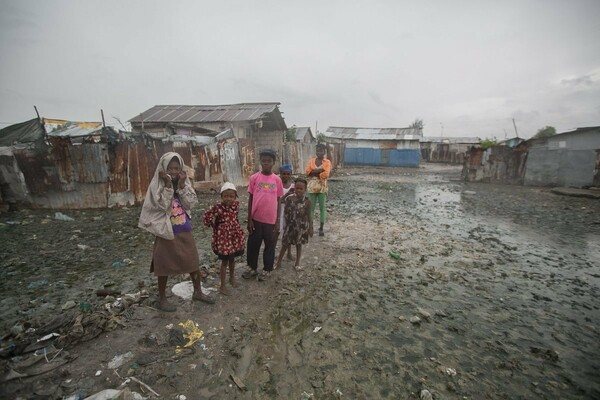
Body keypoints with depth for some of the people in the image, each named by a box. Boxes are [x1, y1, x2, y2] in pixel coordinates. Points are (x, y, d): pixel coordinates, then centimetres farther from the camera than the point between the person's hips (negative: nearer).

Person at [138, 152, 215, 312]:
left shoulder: (184, 182, 1)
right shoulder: (157, 184, -10)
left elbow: (189, 203, -8)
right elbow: (162, 206, -21)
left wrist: (182, 185, -17)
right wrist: (168, 185, -24)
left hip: (185, 231, 4)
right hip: (166, 231, -4)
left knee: (194, 261, 13)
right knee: (164, 266, 10)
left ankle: (197, 292, 31)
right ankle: (162, 299, 30)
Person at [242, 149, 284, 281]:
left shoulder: (277, 180, -2)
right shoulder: (254, 178, -3)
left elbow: (278, 201, 2)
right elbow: (250, 199, 1)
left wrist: (278, 221, 0)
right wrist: (249, 219, -2)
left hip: (271, 221, 0)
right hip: (256, 219, 0)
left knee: (270, 246, 13)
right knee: (253, 245, 14)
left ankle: (267, 270, 32)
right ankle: (252, 268, 36)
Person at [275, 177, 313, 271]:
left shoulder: (307, 201, -8)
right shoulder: (289, 199, -6)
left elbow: (308, 216, -4)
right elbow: (286, 212, 1)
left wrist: (310, 228, -4)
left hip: (301, 226, 0)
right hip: (290, 225, 1)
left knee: (299, 244, 12)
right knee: (285, 244, 9)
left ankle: (297, 263, 27)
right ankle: (279, 261, 24)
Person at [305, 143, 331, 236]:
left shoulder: (327, 162, 0)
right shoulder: (311, 160, 7)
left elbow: (326, 174, -15)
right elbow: (307, 172, -7)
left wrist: (314, 172, -11)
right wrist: (320, 170, -16)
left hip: (322, 187, -2)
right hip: (311, 187, 2)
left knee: (322, 208, 5)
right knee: (311, 207, 6)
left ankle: (321, 228, 14)